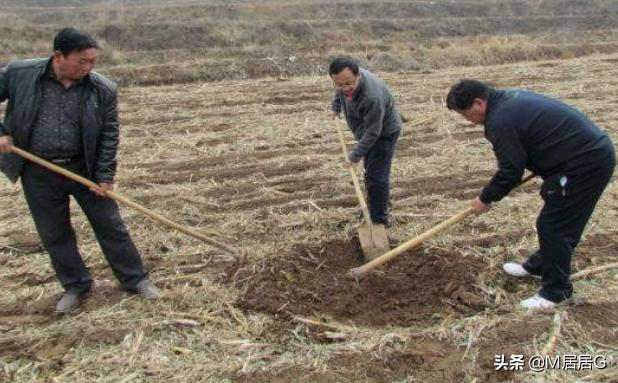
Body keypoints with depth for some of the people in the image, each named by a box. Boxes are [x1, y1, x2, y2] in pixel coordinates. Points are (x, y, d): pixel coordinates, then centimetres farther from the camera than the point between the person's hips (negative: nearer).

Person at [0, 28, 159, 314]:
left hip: (85, 168, 0)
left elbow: (109, 135, -5)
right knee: (54, 234, 11)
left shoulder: (103, 90, -10)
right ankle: (75, 286, 30)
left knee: (110, 225, 6)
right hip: (38, 173, 1)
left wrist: (105, 176, -9)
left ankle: (135, 279, 21)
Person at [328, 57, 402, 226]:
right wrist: (335, 107, 18)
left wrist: (355, 155, -28)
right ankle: (373, 208, 35)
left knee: (376, 176, -11)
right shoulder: (347, 78, -17)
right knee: (370, 170, 19)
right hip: (368, 130, 8)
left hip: (384, 131, -8)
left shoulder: (372, 97, -41)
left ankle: (379, 219, 0)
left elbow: (373, 132, -32)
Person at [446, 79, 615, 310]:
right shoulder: (510, 99, 12)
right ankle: (538, 266, 39)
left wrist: (485, 199, -1)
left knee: (554, 227, -3)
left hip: (584, 164, -11)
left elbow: (510, 172, -15)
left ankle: (556, 291, 11)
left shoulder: (500, 122, -20)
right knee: (552, 222, 22)